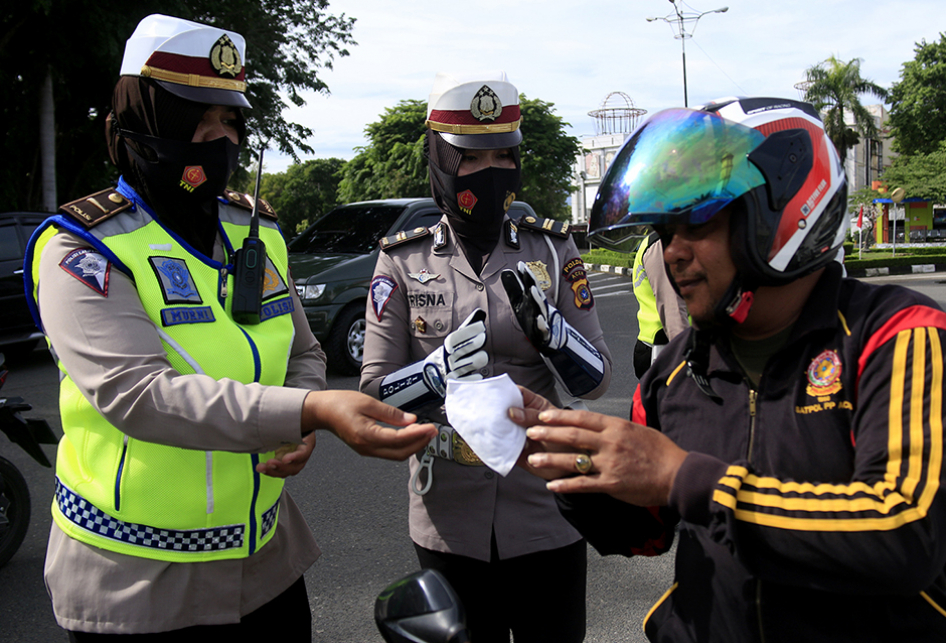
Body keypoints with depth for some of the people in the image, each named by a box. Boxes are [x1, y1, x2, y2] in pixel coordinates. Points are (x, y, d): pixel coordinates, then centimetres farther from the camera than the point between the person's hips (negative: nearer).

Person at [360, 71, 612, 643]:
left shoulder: (553, 249, -2)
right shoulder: (403, 262, -3)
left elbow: (596, 381, -4)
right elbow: (375, 391, -5)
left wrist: (546, 324, -23)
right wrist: (440, 369, -25)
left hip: (547, 513, 1)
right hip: (450, 523, 0)